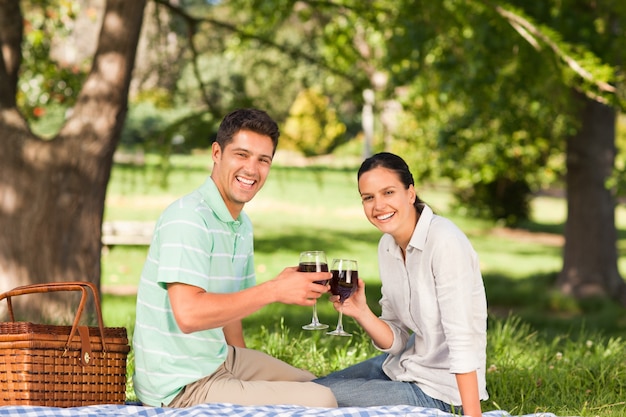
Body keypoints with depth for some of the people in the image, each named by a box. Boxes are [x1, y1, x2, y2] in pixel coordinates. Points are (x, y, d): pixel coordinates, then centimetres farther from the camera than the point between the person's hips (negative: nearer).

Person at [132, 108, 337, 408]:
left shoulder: (242, 225, 12)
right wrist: (273, 290, -26)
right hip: (181, 386, -10)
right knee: (320, 402, -16)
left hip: (219, 358, 10)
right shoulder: (188, 218, -19)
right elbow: (188, 314, -29)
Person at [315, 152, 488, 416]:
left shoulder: (444, 241, -22)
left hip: (439, 391, -9)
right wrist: (361, 313, -15)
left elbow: (463, 342, -26)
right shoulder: (388, 246, 2)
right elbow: (396, 342, 4)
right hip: (401, 366, 9)